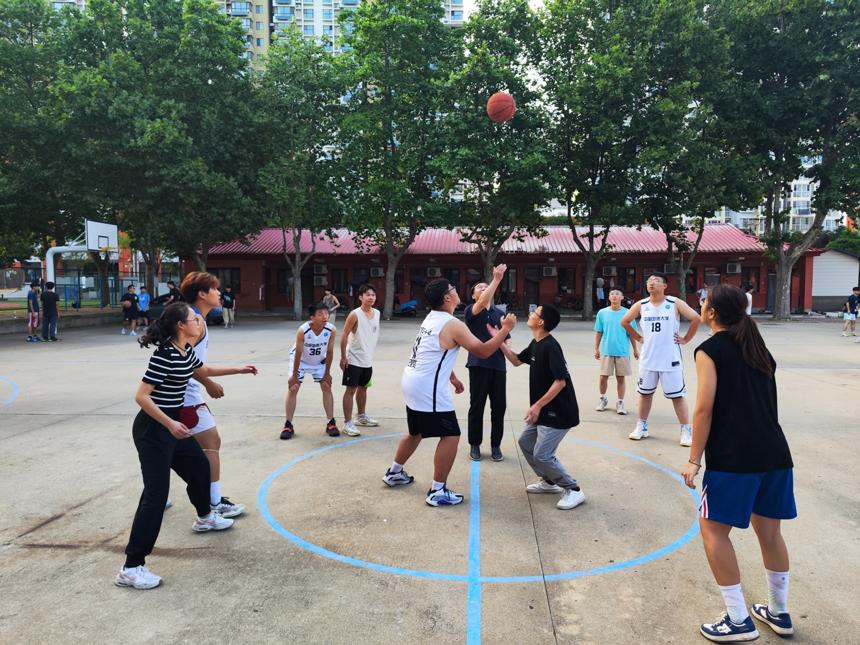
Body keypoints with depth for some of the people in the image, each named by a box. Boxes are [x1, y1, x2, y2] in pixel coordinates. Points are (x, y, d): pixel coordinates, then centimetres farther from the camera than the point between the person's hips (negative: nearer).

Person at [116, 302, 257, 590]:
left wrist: (238, 370, 26)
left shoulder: (187, 350, 5)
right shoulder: (164, 355, -23)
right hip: (153, 429, -10)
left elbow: (203, 371, 26)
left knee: (199, 467, 24)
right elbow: (141, 396, -25)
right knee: (156, 494, -9)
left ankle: (204, 518, 49)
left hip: (172, 424, 10)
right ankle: (131, 568, -1)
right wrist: (170, 424, -31)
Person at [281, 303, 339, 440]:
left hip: (319, 361, 3)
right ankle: (288, 425, 3)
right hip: (300, 360, -3)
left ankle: (331, 423, 8)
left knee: (327, 387, -1)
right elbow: (298, 354, -25)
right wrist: (294, 375, -17)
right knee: (292, 389, -6)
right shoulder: (302, 331, -34)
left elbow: (329, 352, -15)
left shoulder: (331, 330, -26)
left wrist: (327, 373, -8)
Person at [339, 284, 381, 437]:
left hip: (368, 360, 7)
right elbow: (344, 336, -14)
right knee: (351, 389, -4)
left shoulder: (377, 313, 4)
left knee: (363, 387, 20)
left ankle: (361, 416, 36)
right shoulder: (355, 314, -16)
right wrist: (343, 357, -16)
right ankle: (348, 423, 0)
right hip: (354, 360, -7)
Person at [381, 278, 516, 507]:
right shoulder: (453, 325, -16)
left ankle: (394, 473, 39)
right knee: (450, 436, -3)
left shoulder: (432, 318, 12)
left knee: (415, 432, 25)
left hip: (413, 383, 10)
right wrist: (505, 329, -6)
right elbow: (483, 351, -14)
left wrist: (452, 378, 30)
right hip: (427, 388, -10)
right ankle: (438, 492, 2)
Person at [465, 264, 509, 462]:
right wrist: (496, 279, -31)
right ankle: (475, 445, 18)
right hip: (478, 364, -4)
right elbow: (482, 303, -24)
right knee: (477, 406, 3)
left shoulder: (500, 313, 11)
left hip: (498, 365, 4)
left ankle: (495, 445, 20)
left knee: (499, 406, 6)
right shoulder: (471, 311, -2)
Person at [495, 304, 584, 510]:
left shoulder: (550, 346, -22)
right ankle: (549, 481, 30)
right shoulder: (535, 344, 7)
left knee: (542, 454, -10)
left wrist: (538, 405, -26)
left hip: (559, 412, -10)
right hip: (545, 411, 10)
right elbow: (516, 360, 21)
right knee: (525, 442, 17)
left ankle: (574, 490, 6)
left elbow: (560, 381, -27)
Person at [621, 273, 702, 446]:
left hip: (670, 359, -3)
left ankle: (686, 431, 12)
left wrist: (685, 339, -5)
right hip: (648, 359, 3)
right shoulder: (641, 305, 2)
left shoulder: (675, 304, -7)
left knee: (678, 396, 2)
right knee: (645, 393, 13)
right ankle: (642, 426, 26)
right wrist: (638, 338, 9)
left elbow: (697, 319, -5)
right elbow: (624, 321, 15)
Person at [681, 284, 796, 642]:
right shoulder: (757, 347, 16)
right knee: (769, 530, 20)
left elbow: (704, 408, -13)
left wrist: (694, 459, -9)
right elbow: (768, 403, 19)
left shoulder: (710, 350, -5)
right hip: (775, 452, 8)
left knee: (713, 529, 5)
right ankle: (778, 612, 34)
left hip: (733, 457, -8)